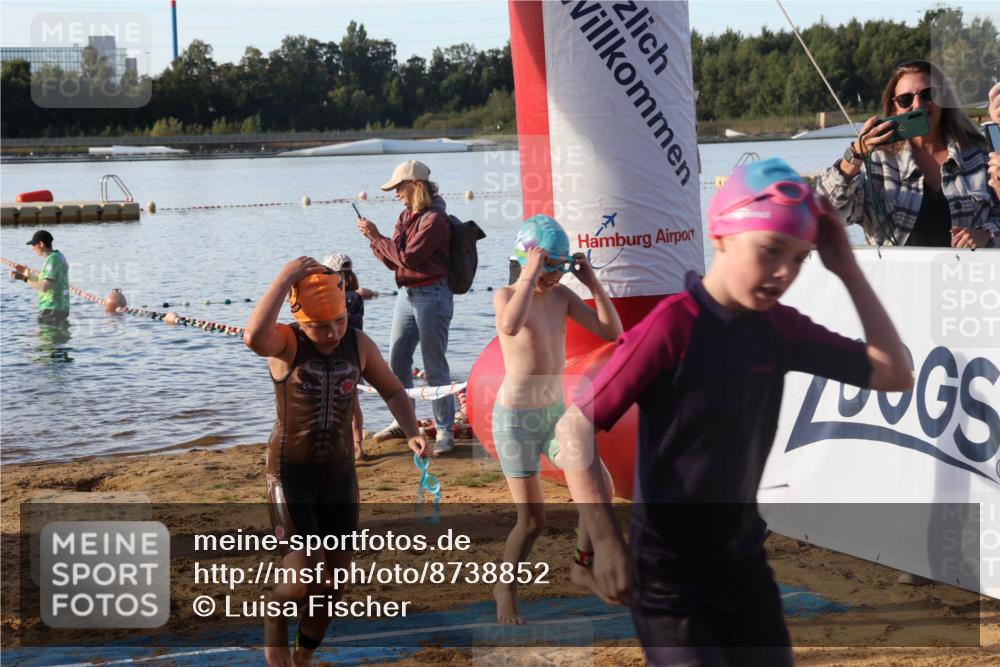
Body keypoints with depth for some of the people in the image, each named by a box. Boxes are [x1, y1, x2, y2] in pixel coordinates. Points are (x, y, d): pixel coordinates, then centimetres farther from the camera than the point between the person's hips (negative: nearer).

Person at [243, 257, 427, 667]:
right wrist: (285, 278, -36)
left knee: (337, 573, 9)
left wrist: (411, 433, -6)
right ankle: (275, 622, 19)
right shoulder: (286, 343, -16)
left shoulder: (358, 345, -4)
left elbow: (392, 391, 11)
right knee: (305, 568, -15)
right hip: (291, 470, -5)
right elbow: (253, 337, -41)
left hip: (340, 471, 5)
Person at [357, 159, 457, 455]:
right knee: (397, 361, 14)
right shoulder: (407, 216, 12)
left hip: (431, 295, -9)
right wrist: (374, 237, -3)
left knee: (435, 367, -5)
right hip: (407, 294, 9)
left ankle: (445, 431, 1)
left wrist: (376, 237, -12)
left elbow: (408, 257, -20)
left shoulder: (434, 219, -15)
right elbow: (393, 261, 11)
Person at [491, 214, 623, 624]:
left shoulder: (562, 296, 2)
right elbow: (510, 326, -38)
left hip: (555, 413, 5)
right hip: (516, 417, -5)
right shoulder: (505, 295, -13)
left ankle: (583, 566, 12)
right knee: (532, 520, -4)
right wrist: (531, 275, -32)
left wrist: (592, 283, -9)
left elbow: (612, 332, -4)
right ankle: (506, 588, 21)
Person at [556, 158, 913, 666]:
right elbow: (575, 428, -19)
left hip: (745, 561, 7)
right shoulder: (672, 326, -20)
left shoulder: (779, 326, 0)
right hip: (670, 571, -7)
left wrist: (847, 269, -5)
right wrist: (606, 543, -23)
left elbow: (894, 373, 3)